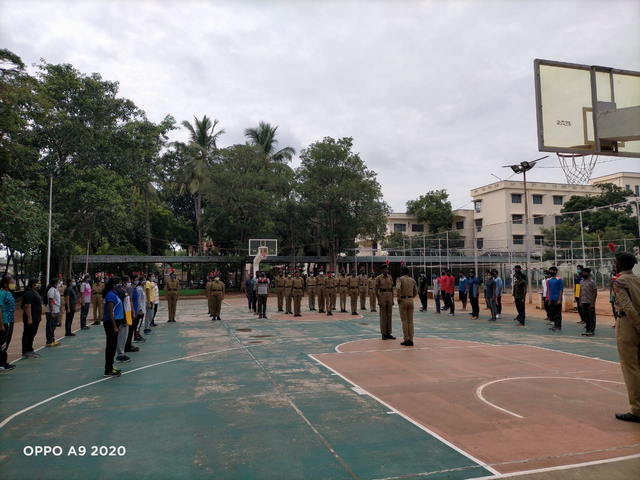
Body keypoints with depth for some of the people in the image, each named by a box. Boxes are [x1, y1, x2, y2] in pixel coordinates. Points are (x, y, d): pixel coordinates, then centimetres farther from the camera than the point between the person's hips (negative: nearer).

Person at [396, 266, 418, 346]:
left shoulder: (400, 279, -7)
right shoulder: (413, 280, 8)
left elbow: (398, 288, -25)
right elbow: (416, 292, 11)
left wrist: (399, 298, -14)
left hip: (403, 301, -4)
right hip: (411, 300, 4)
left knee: (404, 321, 1)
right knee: (410, 320, 8)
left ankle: (406, 340, 1)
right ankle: (411, 340, 8)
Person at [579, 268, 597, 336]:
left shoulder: (592, 282, -7)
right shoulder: (581, 281, 12)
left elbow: (595, 293, -9)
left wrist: (593, 303, -14)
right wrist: (580, 302, 11)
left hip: (590, 302, -6)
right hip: (583, 302, 6)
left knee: (591, 317, 1)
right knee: (585, 317, 12)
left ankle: (592, 331, 8)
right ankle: (587, 329, 23)